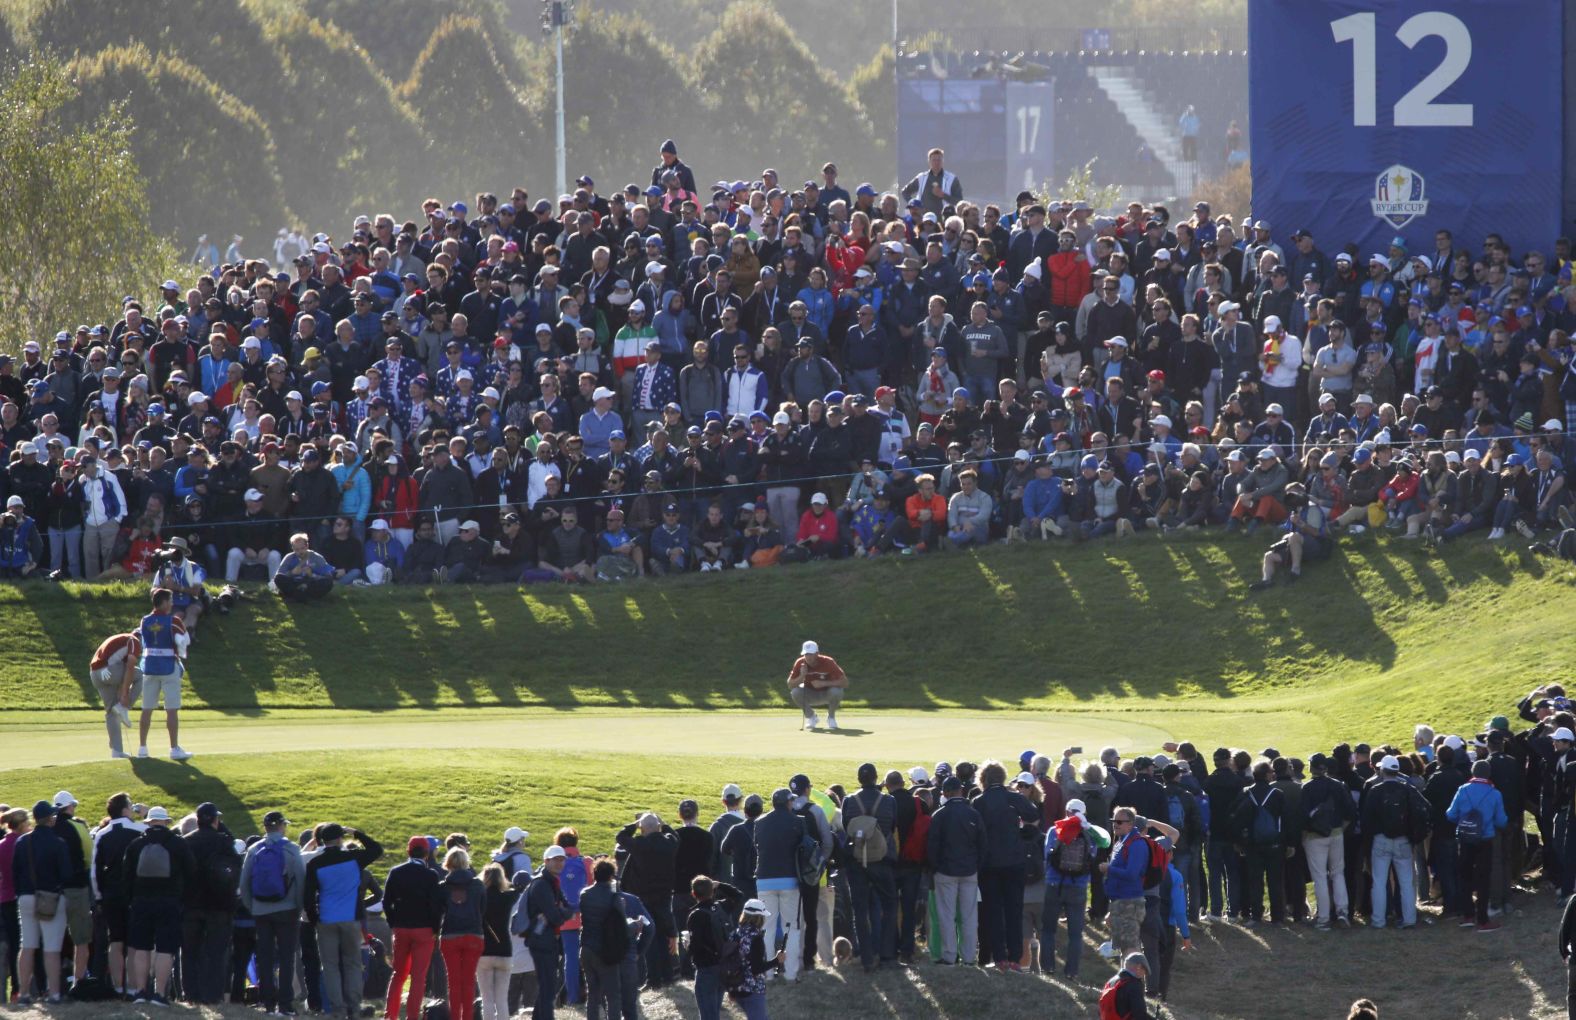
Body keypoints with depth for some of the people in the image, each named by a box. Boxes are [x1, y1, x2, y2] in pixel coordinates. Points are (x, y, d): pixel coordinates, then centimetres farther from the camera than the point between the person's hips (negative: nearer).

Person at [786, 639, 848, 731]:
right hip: (810, 695, 2)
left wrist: (823, 683, -38)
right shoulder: (800, 663, -18)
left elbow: (845, 682, -29)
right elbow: (790, 685, -19)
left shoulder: (828, 662, -24)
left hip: (826, 694, -2)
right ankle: (811, 717, -3)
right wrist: (802, 676, -37)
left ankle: (831, 717, -4)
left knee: (836, 691, -35)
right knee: (795, 692, -30)